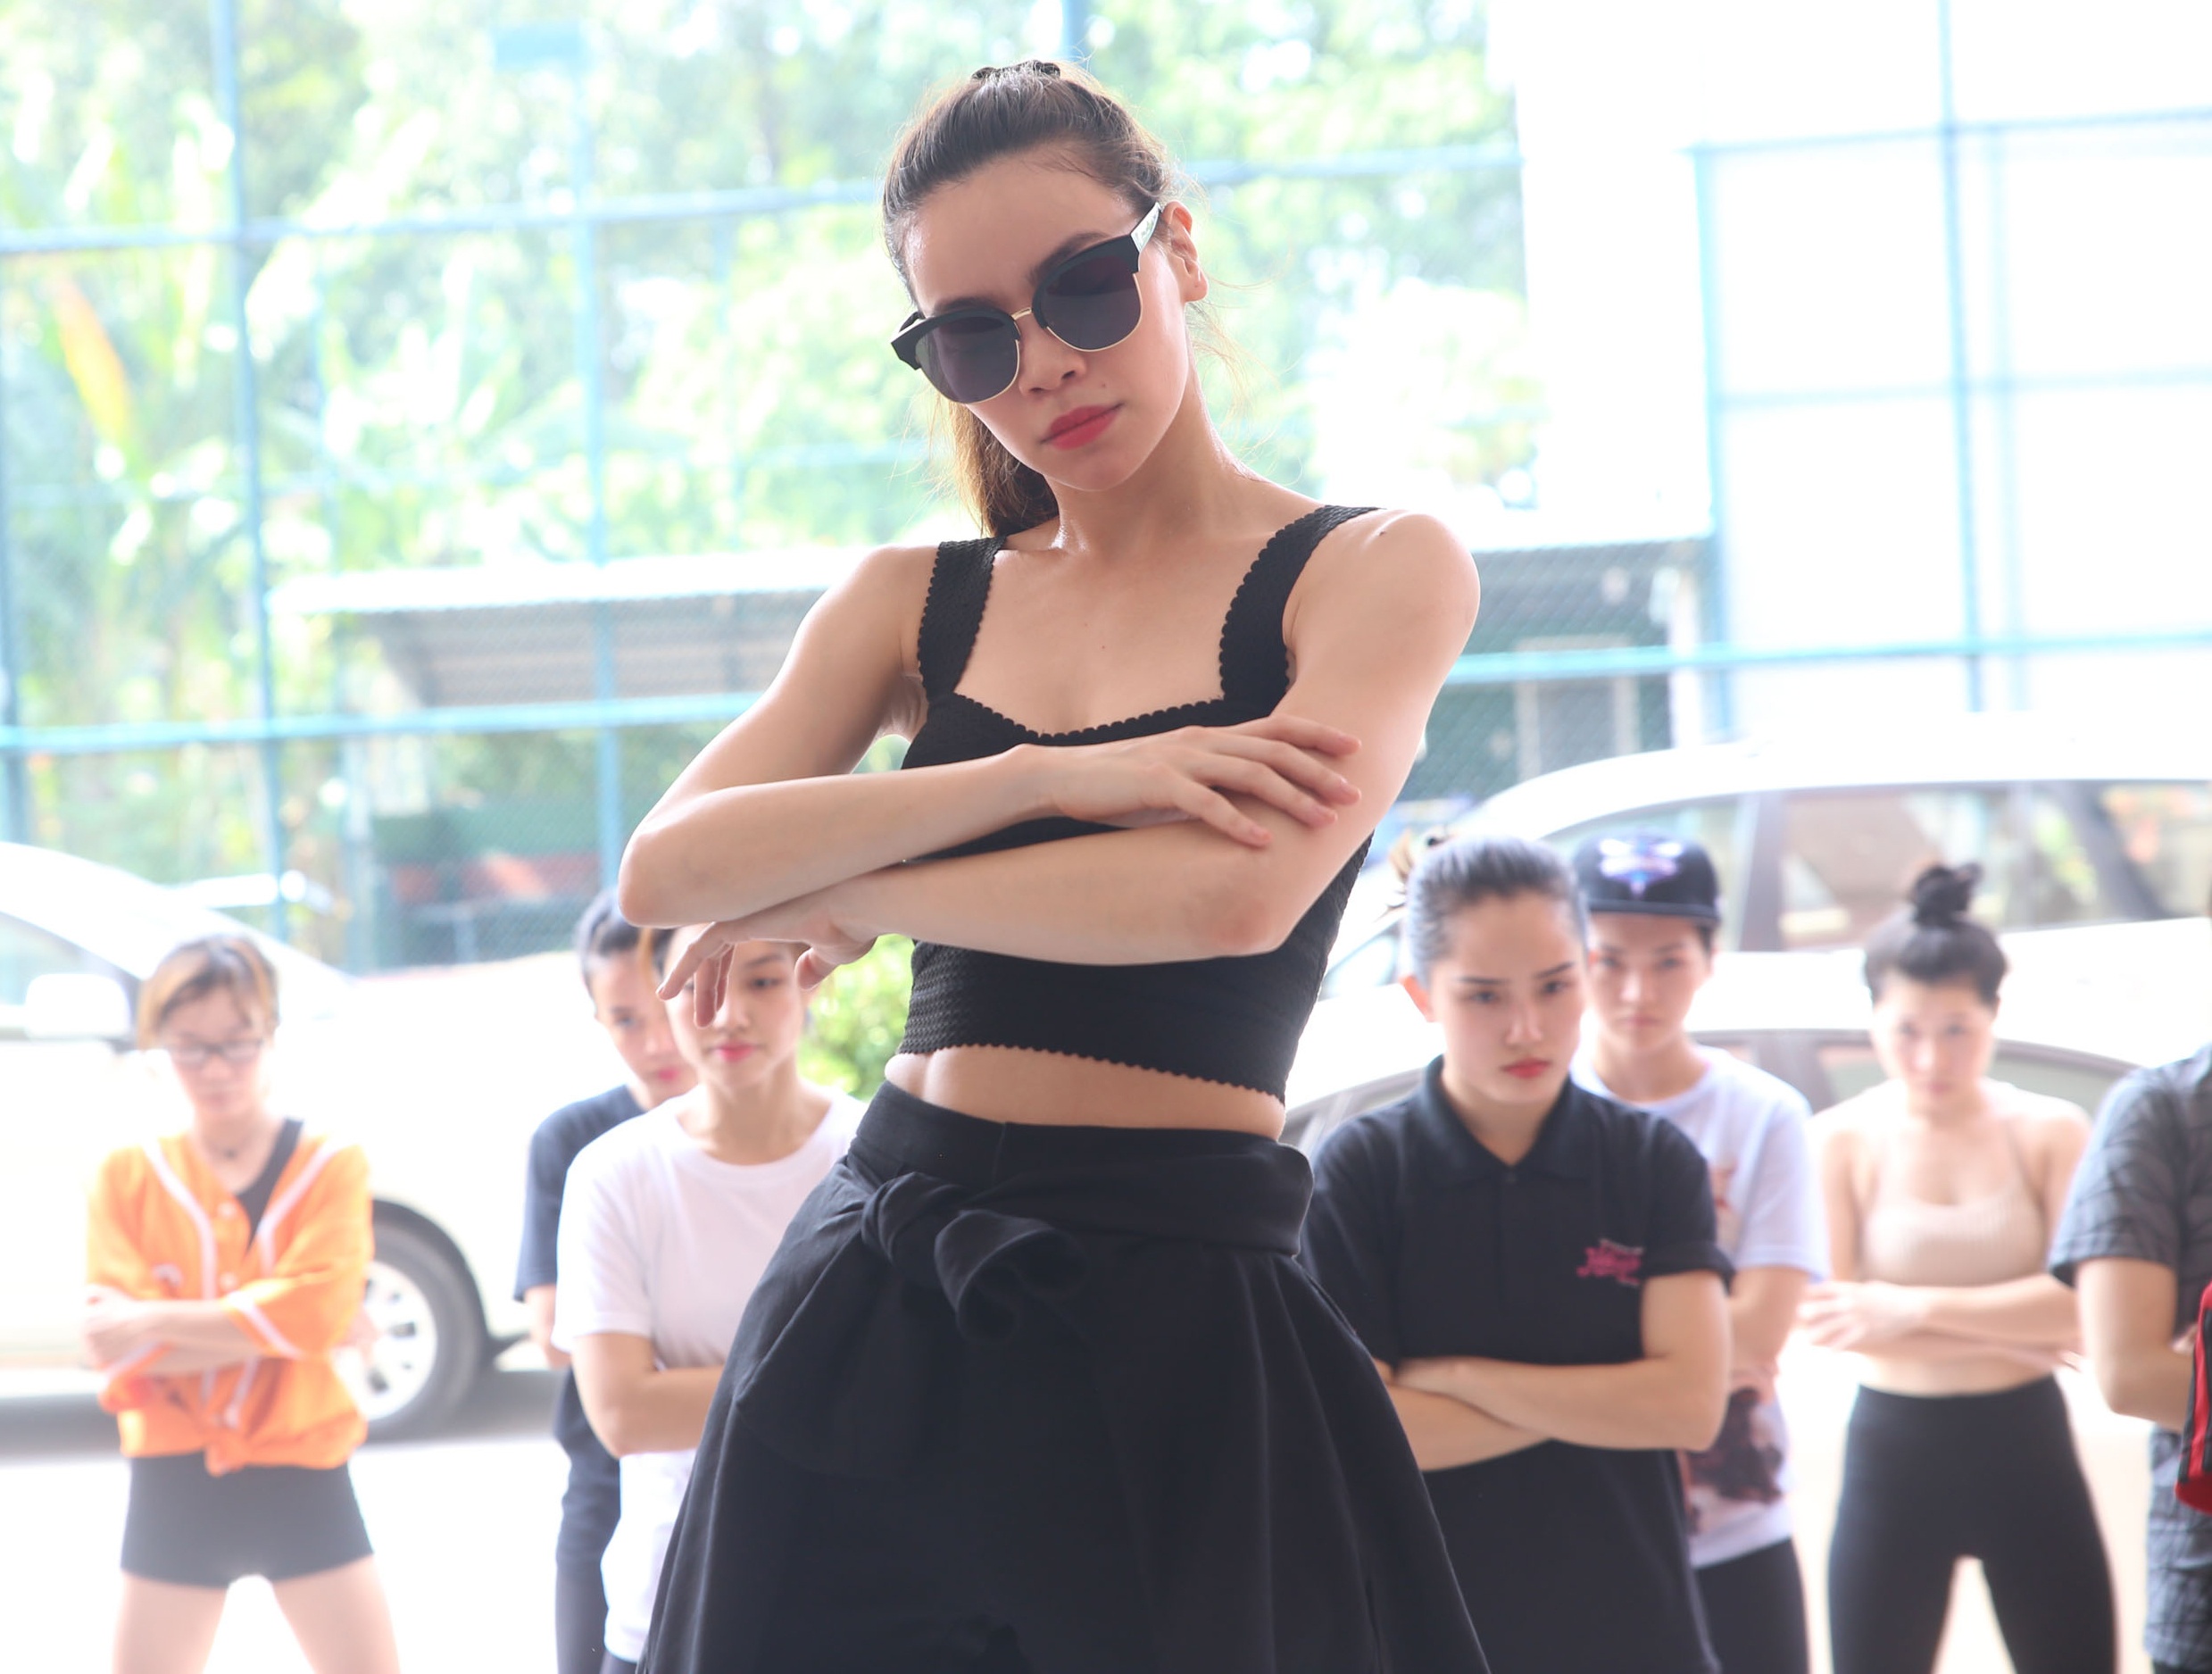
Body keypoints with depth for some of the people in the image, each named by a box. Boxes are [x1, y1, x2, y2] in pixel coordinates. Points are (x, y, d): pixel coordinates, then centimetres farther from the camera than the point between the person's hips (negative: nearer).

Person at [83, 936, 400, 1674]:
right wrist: (263, 1324, -17)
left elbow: (319, 1308, -17)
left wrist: (154, 1323, -16)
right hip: (173, 1488, 1)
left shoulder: (329, 1165, -2)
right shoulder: (127, 1178, 1)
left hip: (301, 1483, -1)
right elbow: (116, 1347, -8)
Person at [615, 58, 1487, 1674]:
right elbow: (667, 873, -4)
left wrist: (844, 895, -6)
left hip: (1177, 1337, -4)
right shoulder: (912, 604, 11)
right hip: (874, 1304, 4)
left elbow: (1237, 895, -18)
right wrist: (1055, 774, -14)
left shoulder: (1373, 569, 0)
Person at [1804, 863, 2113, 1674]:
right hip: (1893, 1452, -1)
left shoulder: (2049, 1132, -4)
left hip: (2025, 1446, 1)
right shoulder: (1843, 1140, -6)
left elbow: (2085, 1304, -14)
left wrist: (1916, 1308, -16)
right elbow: (1830, 1315, -15)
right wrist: (2015, 1331, -15)